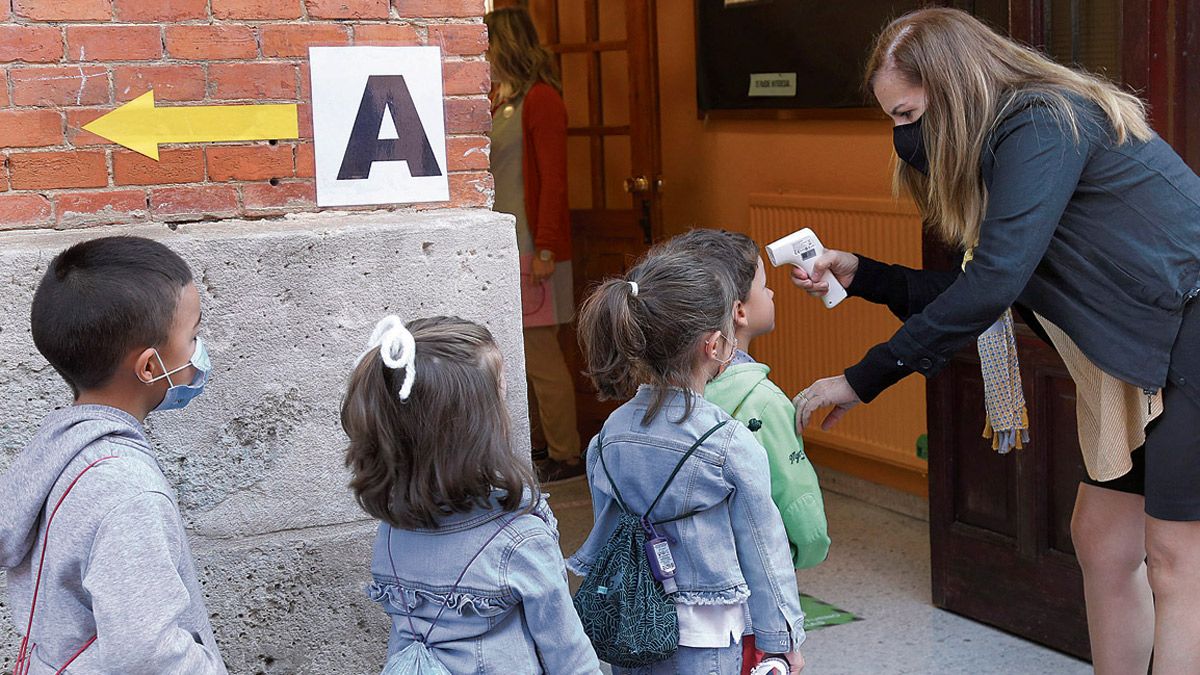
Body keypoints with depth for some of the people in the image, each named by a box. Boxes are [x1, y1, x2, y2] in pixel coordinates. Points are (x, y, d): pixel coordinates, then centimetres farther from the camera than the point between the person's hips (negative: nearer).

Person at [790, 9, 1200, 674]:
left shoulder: (1044, 125, -18)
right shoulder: (1007, 143, 12)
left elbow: (994, 282, -26)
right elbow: (980, 289, 12)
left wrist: (862, 380, -22)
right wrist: (859, 274, 5)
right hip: (1142, 359, 10)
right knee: (1099, 538, 13)